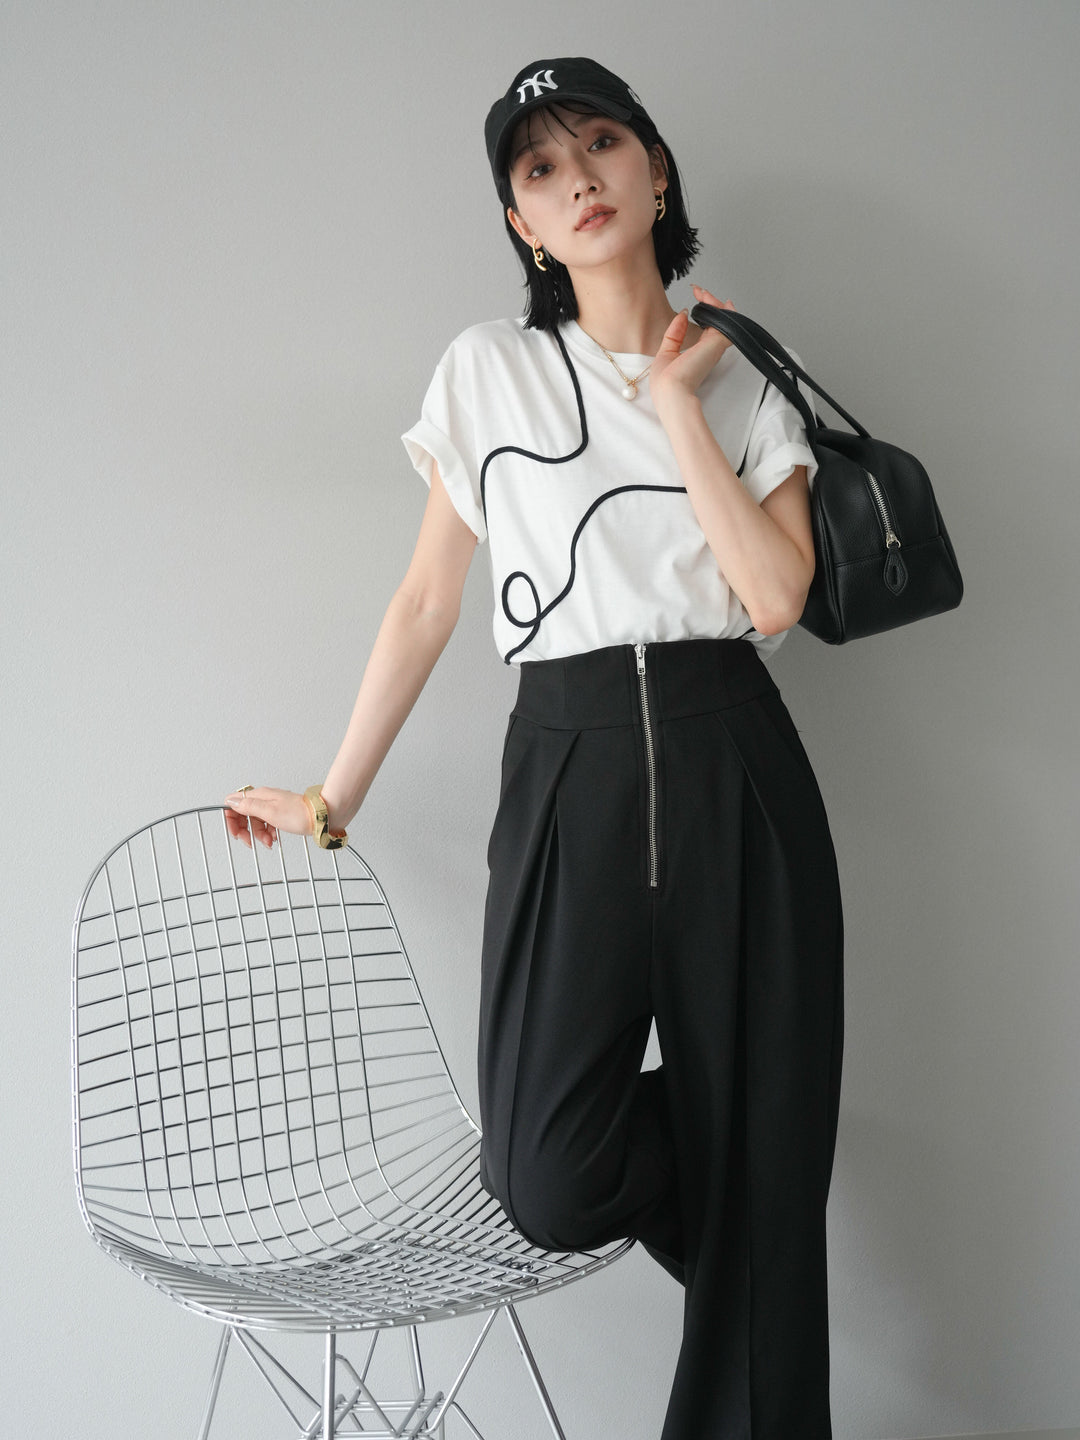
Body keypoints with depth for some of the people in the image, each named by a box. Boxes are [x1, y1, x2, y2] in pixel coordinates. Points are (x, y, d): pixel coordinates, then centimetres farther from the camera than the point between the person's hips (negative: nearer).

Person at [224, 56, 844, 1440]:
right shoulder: (489, 369, 8)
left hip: (733, 769, 1)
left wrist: (673, 399, -3)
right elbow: (426, 603, 10)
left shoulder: (743, 388, 11)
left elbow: (773, 597, -6)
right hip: (568, 767, -1)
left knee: (760, 1157, 0)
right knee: (549, 1184, -12)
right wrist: (333, 798, 9)